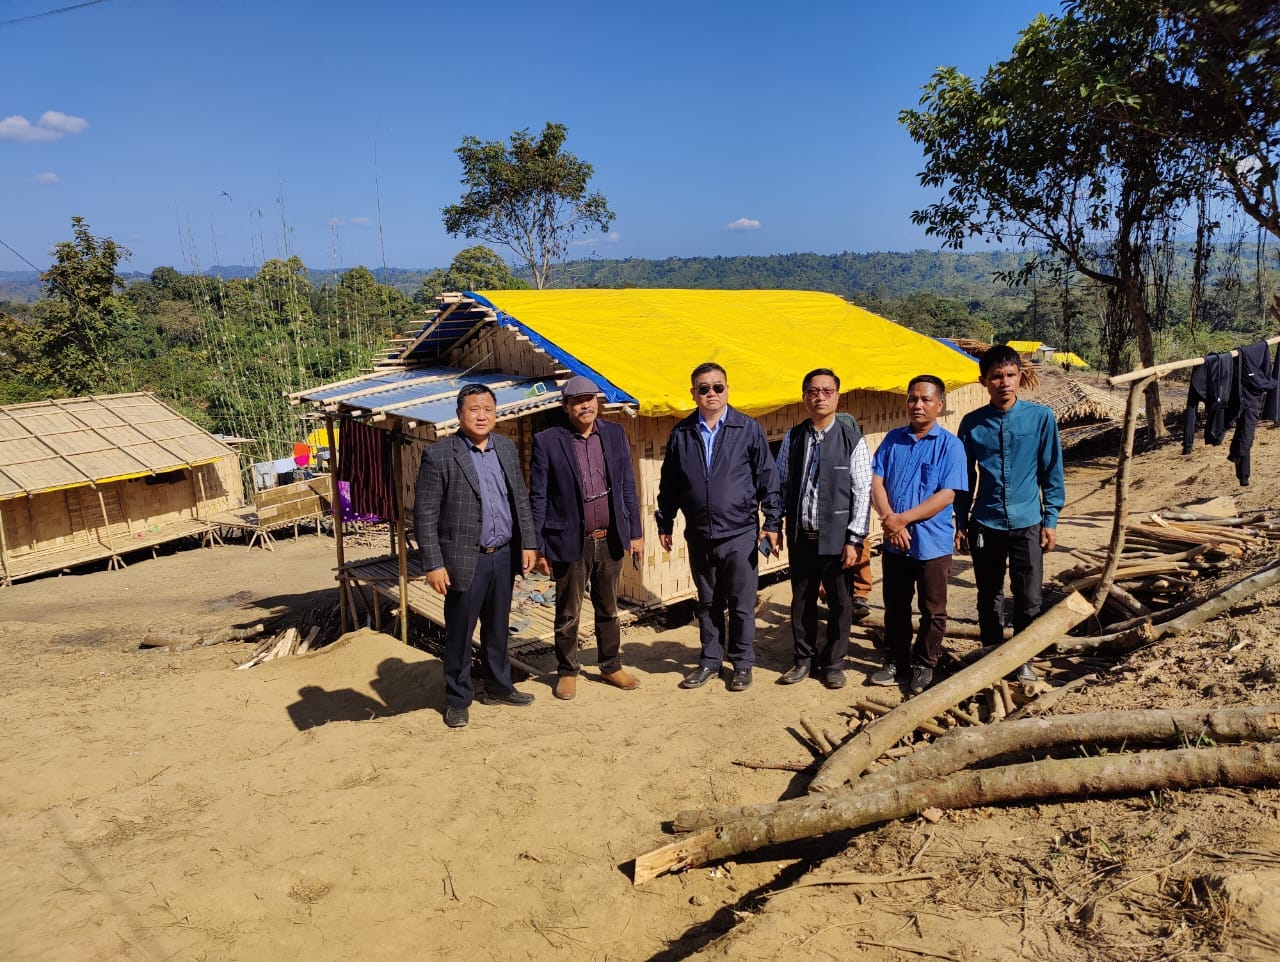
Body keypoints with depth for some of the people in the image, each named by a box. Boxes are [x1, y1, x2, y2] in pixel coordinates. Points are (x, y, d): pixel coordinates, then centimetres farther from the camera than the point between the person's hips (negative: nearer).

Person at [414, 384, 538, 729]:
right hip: (465, 559, -5)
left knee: (498, 629, 18)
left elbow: (520, 500, 13)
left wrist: (527, 544, 8)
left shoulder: (506, 448, 8)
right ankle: (458, 700, 22)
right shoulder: (439, 454, -9)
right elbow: (424, 514, -10)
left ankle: (498, 688, 34)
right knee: (459, 634, 6)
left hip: (504, 556, 5)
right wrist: (433, 564, -14)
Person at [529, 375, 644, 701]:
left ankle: (611, 666, 33)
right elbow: (538, 498, -5)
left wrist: (635, 532, 7)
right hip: (570, 542, -3)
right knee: (568, 614, 10)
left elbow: (628, 487, 8)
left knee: (608, 609, 17)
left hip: (610, 540, 3)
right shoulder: (547, 441, -7)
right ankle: (567, 672, 27)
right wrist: (539, 547, -5)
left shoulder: (615, 434, 4)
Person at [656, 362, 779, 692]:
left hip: (739, 533, -2)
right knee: (708, 603, 14)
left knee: (741, 604, 5)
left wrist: (772, 522, -3)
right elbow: (669, 483, 11)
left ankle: (743, 663, 21)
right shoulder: (681, 434, 4)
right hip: (699, 535, 3)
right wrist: (665, 522, 11)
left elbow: (766, 478, -1)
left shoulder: (749, 429, -2)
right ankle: (710, 661, 27)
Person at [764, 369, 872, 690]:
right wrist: (772, 524, 1)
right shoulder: (793, 438, 4)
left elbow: (862, 492, -7)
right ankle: (804, 659, 29)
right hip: (800, 537, 3)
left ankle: (834, 663, 25)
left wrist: (855, 539, -10)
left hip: (836, 539, -3)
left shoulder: (853, 440, -5)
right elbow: (780, 485, 9)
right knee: (801, 601, 13)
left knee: (839, 603, 8)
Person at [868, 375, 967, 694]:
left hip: (932, 543, -4)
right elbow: (875, 481, -1)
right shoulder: (893, 439, 5)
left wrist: (904, 518, -19)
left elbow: (946, 495, -15)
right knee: (895, 607, 15)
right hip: (894, 542, 4)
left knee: (932, 611, 9)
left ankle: (924, 666, 25)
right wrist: (889, 520, -16)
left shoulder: (950, 445, -7)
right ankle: (896, 662, 29)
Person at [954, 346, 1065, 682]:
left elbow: (1051, 472, 2)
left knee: (1029, 598, 1)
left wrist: (1050, 520, 0)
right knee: (989, 598, 11)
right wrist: (961, 523, 8)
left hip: (1027, 523, -1)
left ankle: (1023, 659, 19)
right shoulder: (972, 423, 0)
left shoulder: (1041, 417, -3)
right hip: (985, 524, 1)